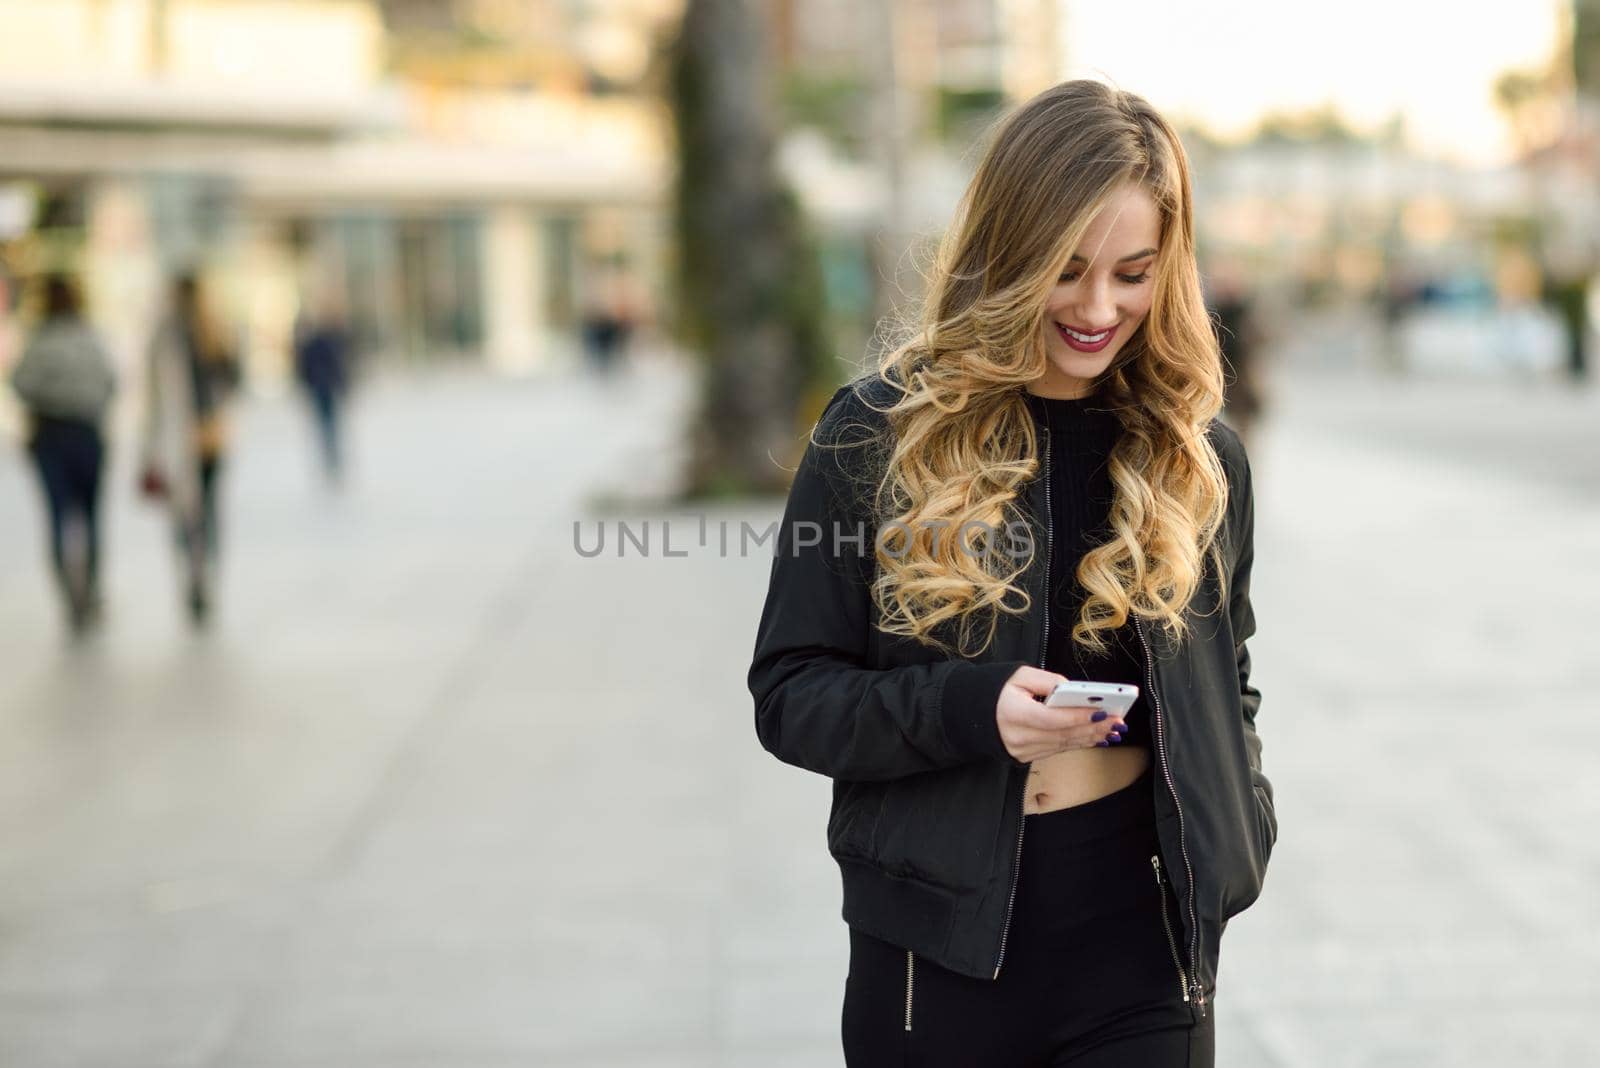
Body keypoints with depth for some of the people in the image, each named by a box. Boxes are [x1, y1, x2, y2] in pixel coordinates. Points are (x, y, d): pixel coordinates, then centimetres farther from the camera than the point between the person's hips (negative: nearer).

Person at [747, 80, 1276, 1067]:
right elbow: (789, 693, -5)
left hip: (1142, 945, 2)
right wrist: (970, 709, -21)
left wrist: (1235, 831, 0)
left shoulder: (1200, 457, 4)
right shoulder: (878, 435, -5)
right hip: (938, 942, -1)